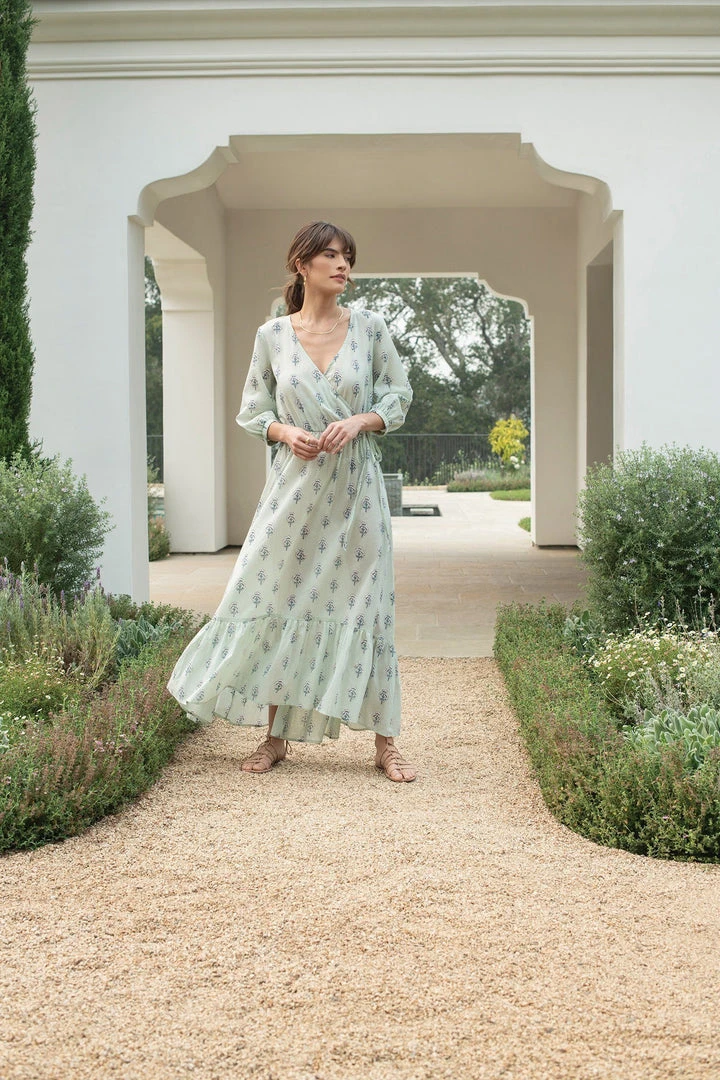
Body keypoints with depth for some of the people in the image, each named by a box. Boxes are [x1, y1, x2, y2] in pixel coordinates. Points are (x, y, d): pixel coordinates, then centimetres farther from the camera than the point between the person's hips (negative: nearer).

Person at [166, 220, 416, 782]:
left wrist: (360, 421, -11)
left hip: (355, 483, 0)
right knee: (281, 599, 2)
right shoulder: (272, 335, 2)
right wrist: (284, 431, -11)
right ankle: (276, 736, 17)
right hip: (296, 483, 1)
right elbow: (253, 411, 9)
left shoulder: (370, 327, 2)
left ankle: (385, 740, 11)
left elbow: (399, 395, 7)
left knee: (364, 605, 1)